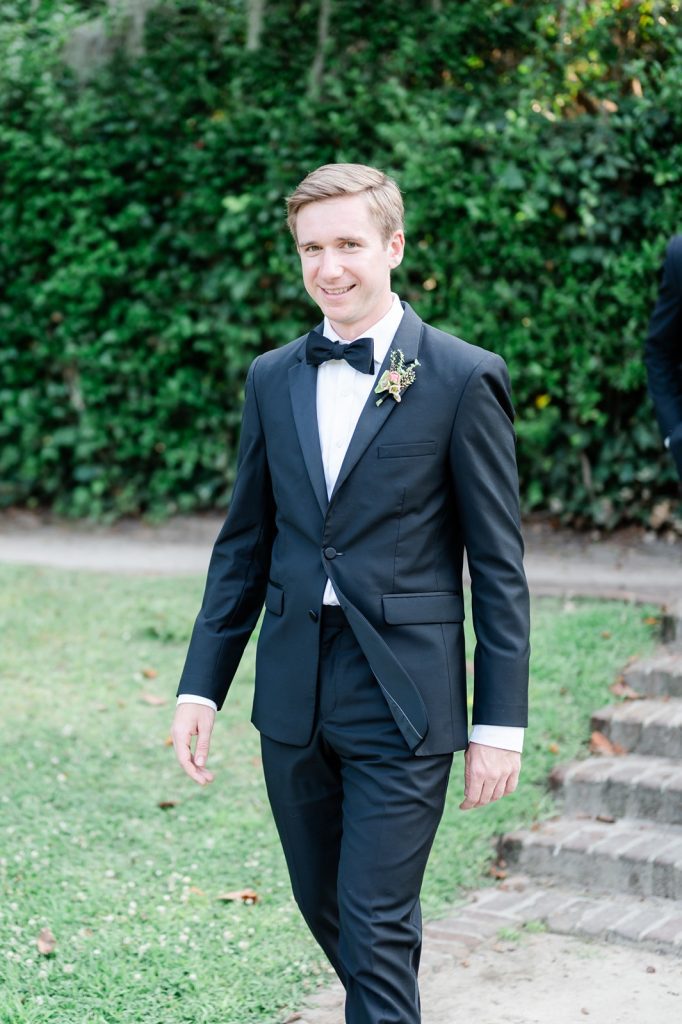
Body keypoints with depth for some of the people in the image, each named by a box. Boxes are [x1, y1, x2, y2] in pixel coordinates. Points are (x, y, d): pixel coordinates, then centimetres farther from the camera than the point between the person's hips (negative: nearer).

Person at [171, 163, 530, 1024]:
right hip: (294, 695, 5)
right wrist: (200, 687, 8)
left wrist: (499, 724, -8)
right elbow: (244, 547, 13)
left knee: (377, 931, -4)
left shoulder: (463, 378, -7)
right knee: (327, 913, 17)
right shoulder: (272, 379, 8)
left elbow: (498, 566, -6)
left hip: (403, 700, -5)